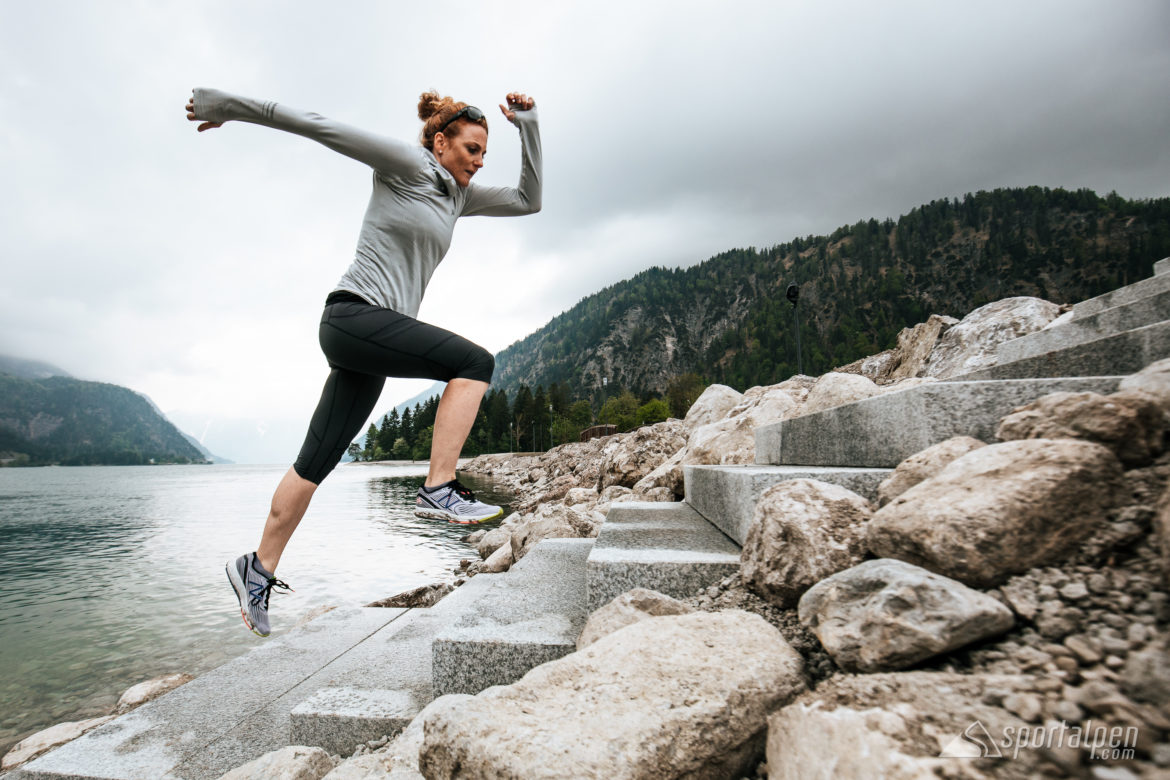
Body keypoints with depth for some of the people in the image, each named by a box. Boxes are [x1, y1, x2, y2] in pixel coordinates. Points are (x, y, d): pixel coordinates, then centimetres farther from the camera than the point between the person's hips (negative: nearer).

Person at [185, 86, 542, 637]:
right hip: (354, 315, -8)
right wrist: (230, 106, 2)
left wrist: (528, 127, 16)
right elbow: (319, 126, 0)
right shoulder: (406, 163, -1)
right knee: (474, 361, -19)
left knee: (318, 459, 10)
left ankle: (258, 569, 21)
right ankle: (439, 489, -18)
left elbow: (528, 200, 21)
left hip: (375, 336, 8)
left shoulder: (459, 194, 20)